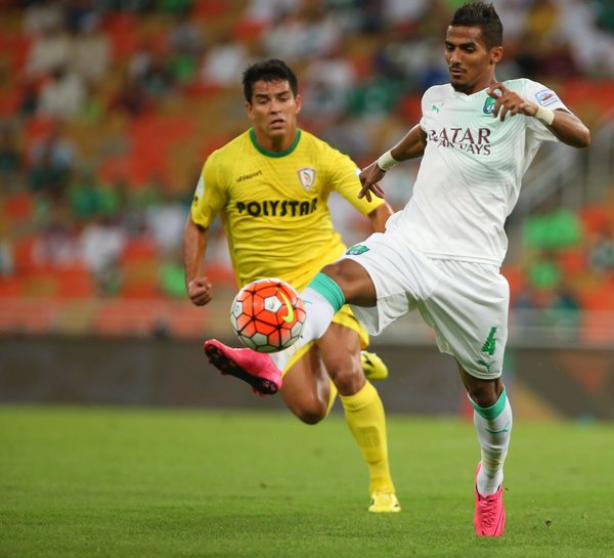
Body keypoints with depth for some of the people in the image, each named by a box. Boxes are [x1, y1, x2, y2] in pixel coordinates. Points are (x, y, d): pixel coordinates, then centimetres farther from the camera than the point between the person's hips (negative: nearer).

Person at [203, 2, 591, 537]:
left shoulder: (521, 96, -1)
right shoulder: (437, 98, 15)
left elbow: (582, 136, -17)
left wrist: (533, 108, -33)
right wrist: (383, 163, 42)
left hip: (470, 267, -3)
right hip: (407, 243, 3)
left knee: (484, 387, 10)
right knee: (338, 276, -30)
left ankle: (491, 482, 39)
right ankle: (273, 357, -56)